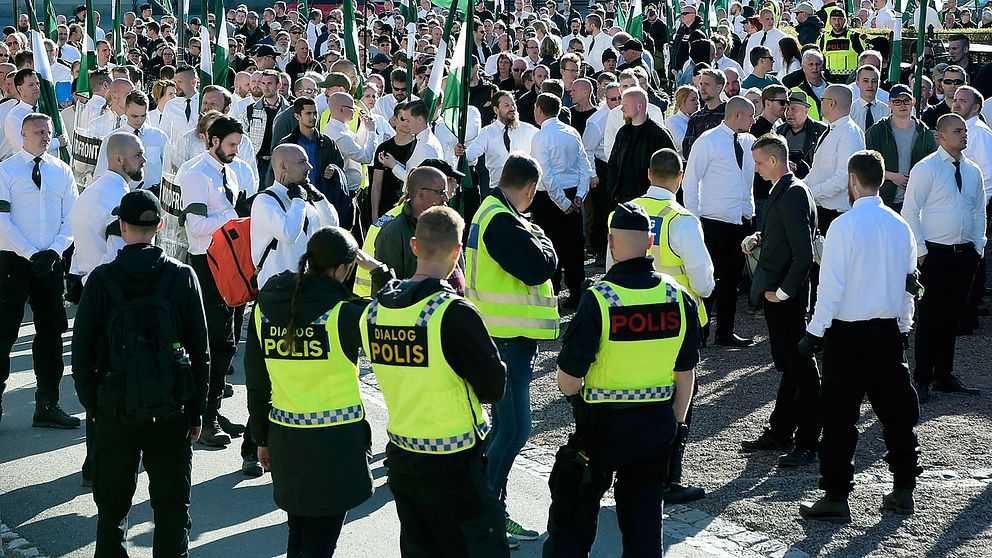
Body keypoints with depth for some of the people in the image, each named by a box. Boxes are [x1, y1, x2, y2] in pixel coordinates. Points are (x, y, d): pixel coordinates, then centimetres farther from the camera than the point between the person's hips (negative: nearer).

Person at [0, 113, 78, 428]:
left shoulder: (62, 171, 9)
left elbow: (71, 218, 7)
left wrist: (54, 252, -8)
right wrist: (32, 255, -15)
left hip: (51, 262, 4)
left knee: (51, 331, 7)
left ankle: (47, 405, 16)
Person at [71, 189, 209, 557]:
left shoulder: (101, 280, -5)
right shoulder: (183, 277, -3)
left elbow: (81, 351, -2)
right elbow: (200, 351, 0)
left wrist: (92, 405, 11)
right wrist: (196, 412, 8)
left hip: (116, 406, 0)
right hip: (172, 409, 0)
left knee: (112, 503, 14)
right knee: (172, 504, 7)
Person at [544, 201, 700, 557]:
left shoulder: (597, 300, -19)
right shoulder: (680, 298, -4)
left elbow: (568, 381, -17)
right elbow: (686, 374, 6)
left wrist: (570, 387, 6)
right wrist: (676, 423, 18)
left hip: (603, 425, -4)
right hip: (658, 423, 4)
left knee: (574, 515, 10)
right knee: (644, 516, 15)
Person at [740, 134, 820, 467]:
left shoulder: (793, 195, -19)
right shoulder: (781, 191, 11)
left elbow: (804, 254, -24)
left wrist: (783, 292, -18)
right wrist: (759, 239, 8)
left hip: (787, 298, -10)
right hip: (776, 294, 10)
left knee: (801, 368, -2)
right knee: (787, 366, 17)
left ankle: (807, 445, 4)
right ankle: (779, 434, 26)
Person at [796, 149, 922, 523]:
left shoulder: (844, 226, -14)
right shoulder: (900, 226, 4)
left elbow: (831, 285, -16)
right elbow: (910, 283, 11)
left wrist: (815, 331, -10)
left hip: (847, 333, -6)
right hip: (889, 332, 6)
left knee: (840, 417, 0)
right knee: (896, 410, 15)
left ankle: (836, 497, 2)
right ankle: (903, 490, 22)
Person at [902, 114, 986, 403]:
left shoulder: (973, 171, 11)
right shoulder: (926, 169, -8)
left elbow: (979, 211, 19)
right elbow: (910, 211, -9)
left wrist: (978, 247, 9)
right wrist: (921, 250, -12)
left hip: (964, 254, 6)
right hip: (935, 253, -6)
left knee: (952, 315, 11)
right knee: (930, 316, -4)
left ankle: (944, 376, 20)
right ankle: (922, 379, 4)